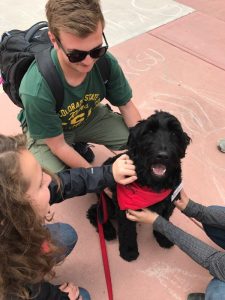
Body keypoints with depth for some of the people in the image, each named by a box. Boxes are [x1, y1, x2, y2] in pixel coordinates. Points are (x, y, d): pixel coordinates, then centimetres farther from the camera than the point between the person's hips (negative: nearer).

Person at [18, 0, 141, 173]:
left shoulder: (106, 62, -28)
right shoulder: (37, 91, -39)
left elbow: (126, 106, -10)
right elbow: (58, 146, -25)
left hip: (90, 116, 4)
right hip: (48, 132, -4)